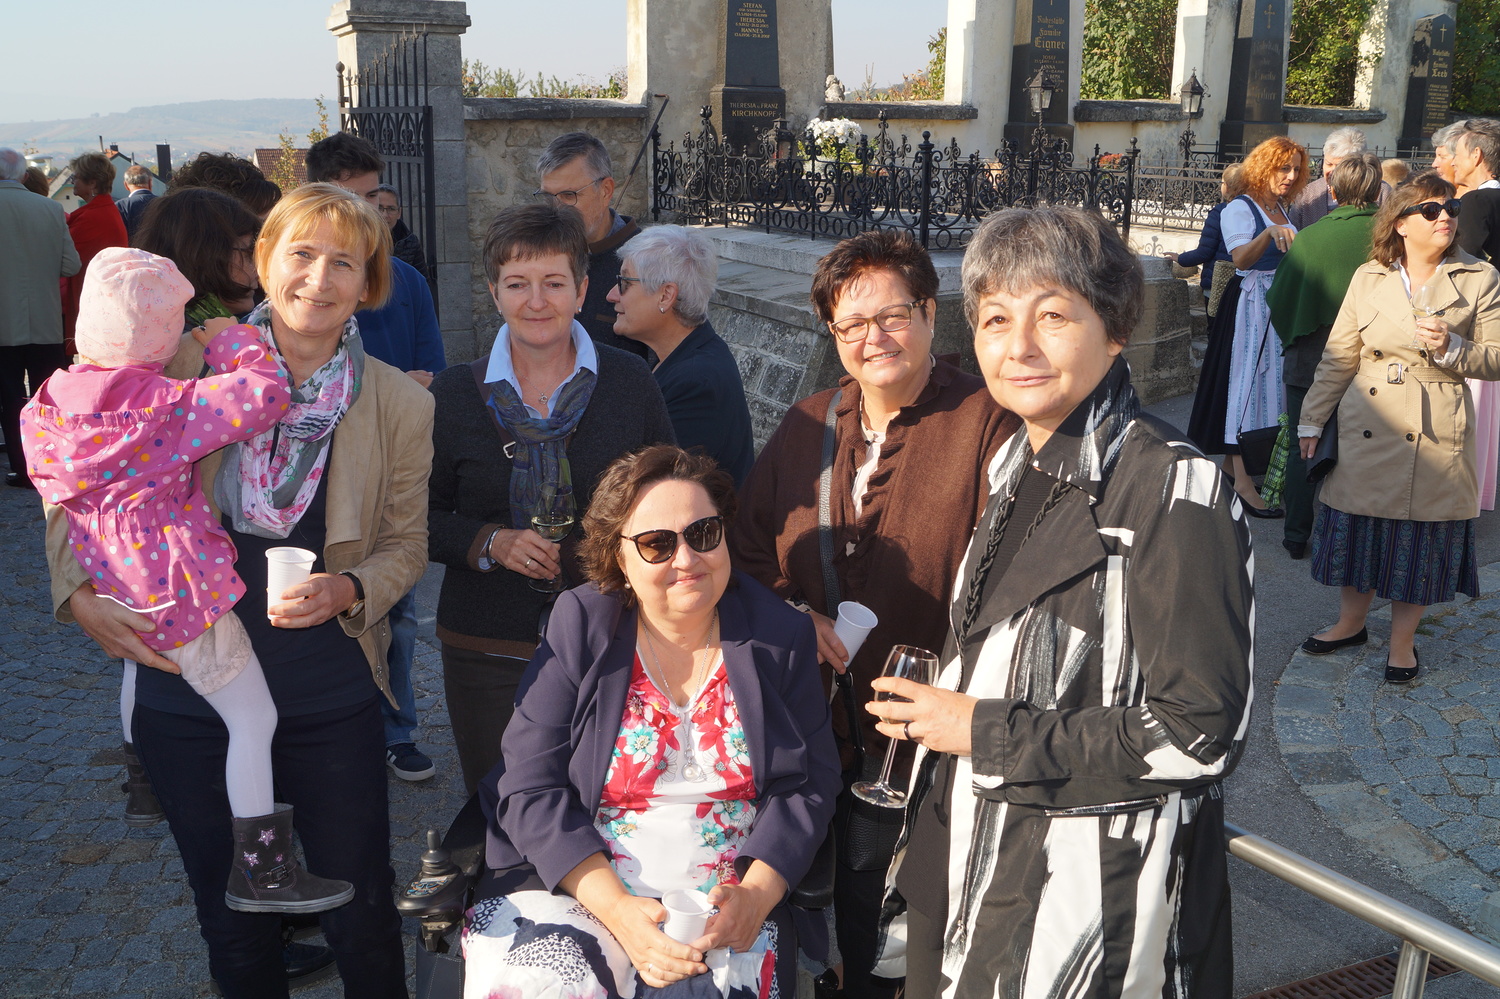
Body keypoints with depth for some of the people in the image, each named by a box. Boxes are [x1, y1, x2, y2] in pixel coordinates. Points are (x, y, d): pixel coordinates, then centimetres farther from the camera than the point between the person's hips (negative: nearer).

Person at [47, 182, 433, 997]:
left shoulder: (401, 407, -6)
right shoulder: (185, 364, -7)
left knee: (361, 915, 11)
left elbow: (406, 543, 3)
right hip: (185, 692, 1)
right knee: (232, 924, 19)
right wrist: (79, 592, -10)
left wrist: (347, 589, -17)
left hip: (330, 698, 0)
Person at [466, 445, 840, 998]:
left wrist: (754, 896, -13)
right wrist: (615, 908, -17)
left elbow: (809, 784, 3)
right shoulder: (579, 630, -3)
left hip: (729, 906, 1)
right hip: (579, 885, -1)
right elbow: (531, 790, -6)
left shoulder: (780, 635, 1)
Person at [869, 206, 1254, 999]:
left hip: (1081, 894, -7)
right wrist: (937, 707, 2)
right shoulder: (1019, 469, 5)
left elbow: (1200, 732, -22)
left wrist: (985, 733, -18)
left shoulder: (1172, 490, -20)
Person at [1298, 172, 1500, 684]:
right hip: (1365, 430, 2)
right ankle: (1350, 623, 30)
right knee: (1358, 528, 10)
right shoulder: (1368, 278, 4)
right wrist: (1311, 421, 6)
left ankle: (1402, 640, 22)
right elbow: (1338, 357, 7)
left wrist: (1452, 348, -20)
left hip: (1435, 435, -1)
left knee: (1423, 539, 5)